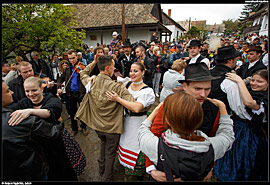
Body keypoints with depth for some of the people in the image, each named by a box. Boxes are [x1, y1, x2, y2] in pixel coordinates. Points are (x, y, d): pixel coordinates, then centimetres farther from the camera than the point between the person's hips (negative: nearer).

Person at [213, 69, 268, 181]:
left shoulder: (265, 99, -15)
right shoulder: (248, 91, 4)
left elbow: (249, 103, -34)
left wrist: (240, 81, -26)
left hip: (250, 135, -5)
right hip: (234, 128, 5)